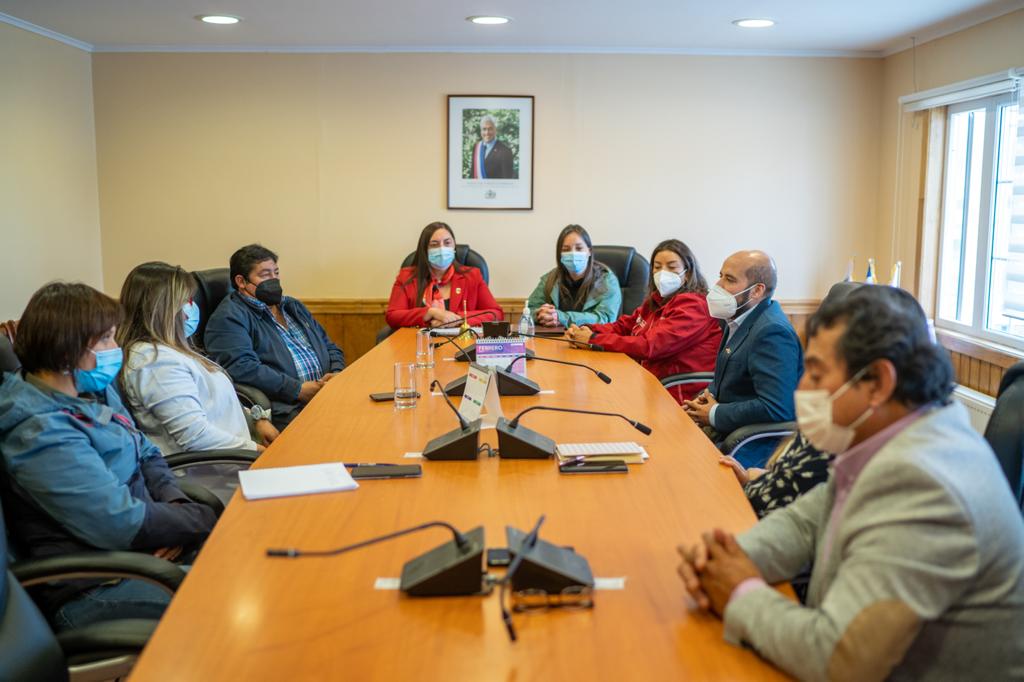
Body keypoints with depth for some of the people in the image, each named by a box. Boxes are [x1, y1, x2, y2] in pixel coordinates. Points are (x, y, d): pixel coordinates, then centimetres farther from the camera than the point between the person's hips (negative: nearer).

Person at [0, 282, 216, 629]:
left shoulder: (96, 391, 6)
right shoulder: (42, 432, -22)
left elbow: (147, 455, 14)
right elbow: (124, 524, -25)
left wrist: (174, 504, -6)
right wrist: (207, 521, -14)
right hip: (99, 588, -9)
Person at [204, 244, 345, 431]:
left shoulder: (294, 306, 26)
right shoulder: (229, 317, 0)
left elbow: (330, 347, 28)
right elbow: (241, 367, -15)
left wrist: (337, 374, 4)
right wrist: (298, 390, -17)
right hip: (286, 410, -8)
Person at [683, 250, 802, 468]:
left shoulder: (772, 332, -21)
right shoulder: (739, 319, 9)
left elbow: (775, 408, -28)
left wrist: (714, 415, -16)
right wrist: (708, 396, 2)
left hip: (754, 448, -9)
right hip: (723, 428, 9)